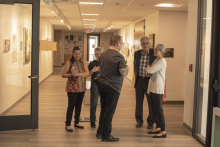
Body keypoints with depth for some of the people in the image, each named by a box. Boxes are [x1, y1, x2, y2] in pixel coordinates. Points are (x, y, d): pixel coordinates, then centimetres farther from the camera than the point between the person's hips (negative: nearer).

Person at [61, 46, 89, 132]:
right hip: (72, 88, -4)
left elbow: (87, 73, -9)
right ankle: (68, 124, 2)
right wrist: (71, 75, -22)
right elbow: (63, 75, -4)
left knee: (79, 106, 13)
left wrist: (77, 74, -23)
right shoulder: (69, 62, -2)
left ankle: (77, 122, 25)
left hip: (81, 88, 4)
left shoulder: (83, 63, 6)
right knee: (71, 106, -5)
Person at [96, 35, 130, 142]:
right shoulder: (118, 56, -15)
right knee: (109, 112, 1)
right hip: (112, 88, -8)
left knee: (104, 110, 19)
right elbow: (123, 73, -19)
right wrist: (127, 69, 1)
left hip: (102, 85, 8)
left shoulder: (103, 54, 10)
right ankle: (105, 135, 8)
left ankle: (100, 132, 27)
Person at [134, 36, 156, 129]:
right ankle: (139, 121, 22)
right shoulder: (137, 53, 6)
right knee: (138, 101, 9)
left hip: (149, 80, -3)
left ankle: (150, 122, 17)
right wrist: (136, 77, 12)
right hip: (139, 80, 3)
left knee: (151, 102, 4)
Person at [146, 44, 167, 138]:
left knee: (159, 110, -8)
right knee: (154, 109, 14)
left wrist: (148, 68, 1)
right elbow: (150, 71, 20)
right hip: (153, 88, 10)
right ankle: (158, 128, 24)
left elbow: (151, 70, -21)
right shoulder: (156, 60, 17)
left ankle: (163, 131, -3)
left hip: (158, 89, -10)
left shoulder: (162, 61, -13)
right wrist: (148, 72, -3)